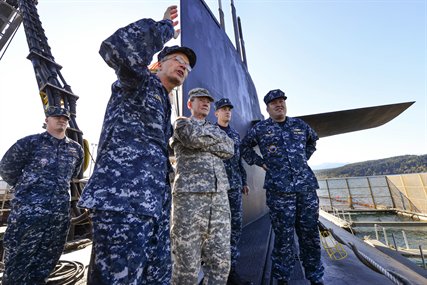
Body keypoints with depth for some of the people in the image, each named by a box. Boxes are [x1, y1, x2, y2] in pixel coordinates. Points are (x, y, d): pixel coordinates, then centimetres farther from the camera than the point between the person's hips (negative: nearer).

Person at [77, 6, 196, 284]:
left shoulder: (164, 106, 26)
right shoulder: (141, 80, 6)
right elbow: (117, 47, -18)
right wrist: (165, 28, -1)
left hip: (153, 204, 9)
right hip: (123, 200, -8)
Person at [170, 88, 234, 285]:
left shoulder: (214, 128, 25)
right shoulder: (182, 122, 11)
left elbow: (229, 149, 6)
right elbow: (194, 137, -12)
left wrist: (203, 140, -2)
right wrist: (215, 133, 5)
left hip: (219, 198, 5)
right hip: (189, 196, -5)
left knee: (220, 262, 8)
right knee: (187, 264, 3)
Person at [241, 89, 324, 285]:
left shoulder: (300, 125, 13)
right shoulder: (260, 129, 3)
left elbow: (313, 139, 31)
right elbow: (245, 146, 14)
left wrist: (304, 158, 18)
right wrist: (259, 162, 4)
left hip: (307, 187, 4)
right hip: (279, 190, -3)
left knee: (310, 234, 13)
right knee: (283, 236, 4)